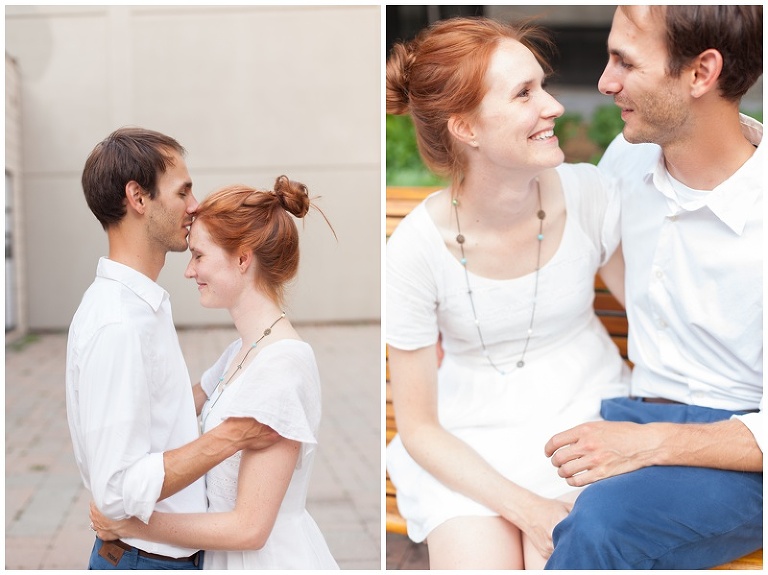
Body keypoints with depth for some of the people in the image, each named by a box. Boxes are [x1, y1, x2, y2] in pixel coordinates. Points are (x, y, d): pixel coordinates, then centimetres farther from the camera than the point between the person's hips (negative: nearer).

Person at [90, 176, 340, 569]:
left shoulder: (281, 368, -23)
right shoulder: (243, 349, 4)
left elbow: (249, 527, -23)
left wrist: (134, 525, -16)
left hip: (267, 558, -8)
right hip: (235, 555, 8)